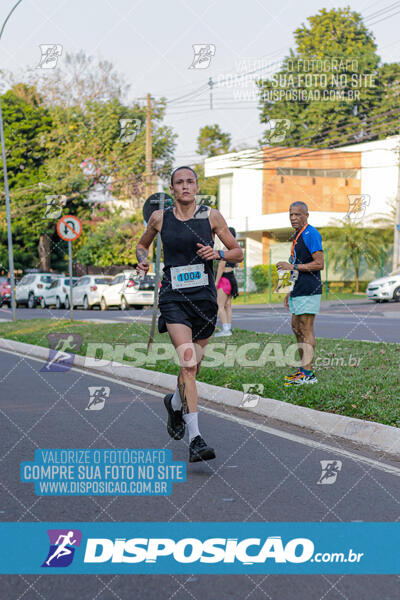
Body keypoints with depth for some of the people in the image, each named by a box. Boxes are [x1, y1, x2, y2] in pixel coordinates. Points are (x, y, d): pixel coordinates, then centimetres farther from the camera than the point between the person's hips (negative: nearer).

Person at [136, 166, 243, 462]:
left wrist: (217, 254, -11)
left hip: (204, 296, 2)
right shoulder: (159, 218, 5)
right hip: (173, 296, -2)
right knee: (187, 360, -19)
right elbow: (142, 244, 23)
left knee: (194, 365, 11)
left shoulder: (211, 216, 4)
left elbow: (238, 253, 8)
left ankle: (175, 402, 46)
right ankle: (195, 439, -20)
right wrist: (142, 260, 1)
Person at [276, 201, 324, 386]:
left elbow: (319, 264, -18)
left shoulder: (310, 234, -11)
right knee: (296, 328, 12)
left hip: (308, 291, -10)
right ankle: (303, 369, 20)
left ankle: (308, 373, -5)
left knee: (306, 330, -8)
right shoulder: (297, 235, 19)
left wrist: (292, 266, -18)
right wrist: (291, 292, 24)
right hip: (298, 292, 10)